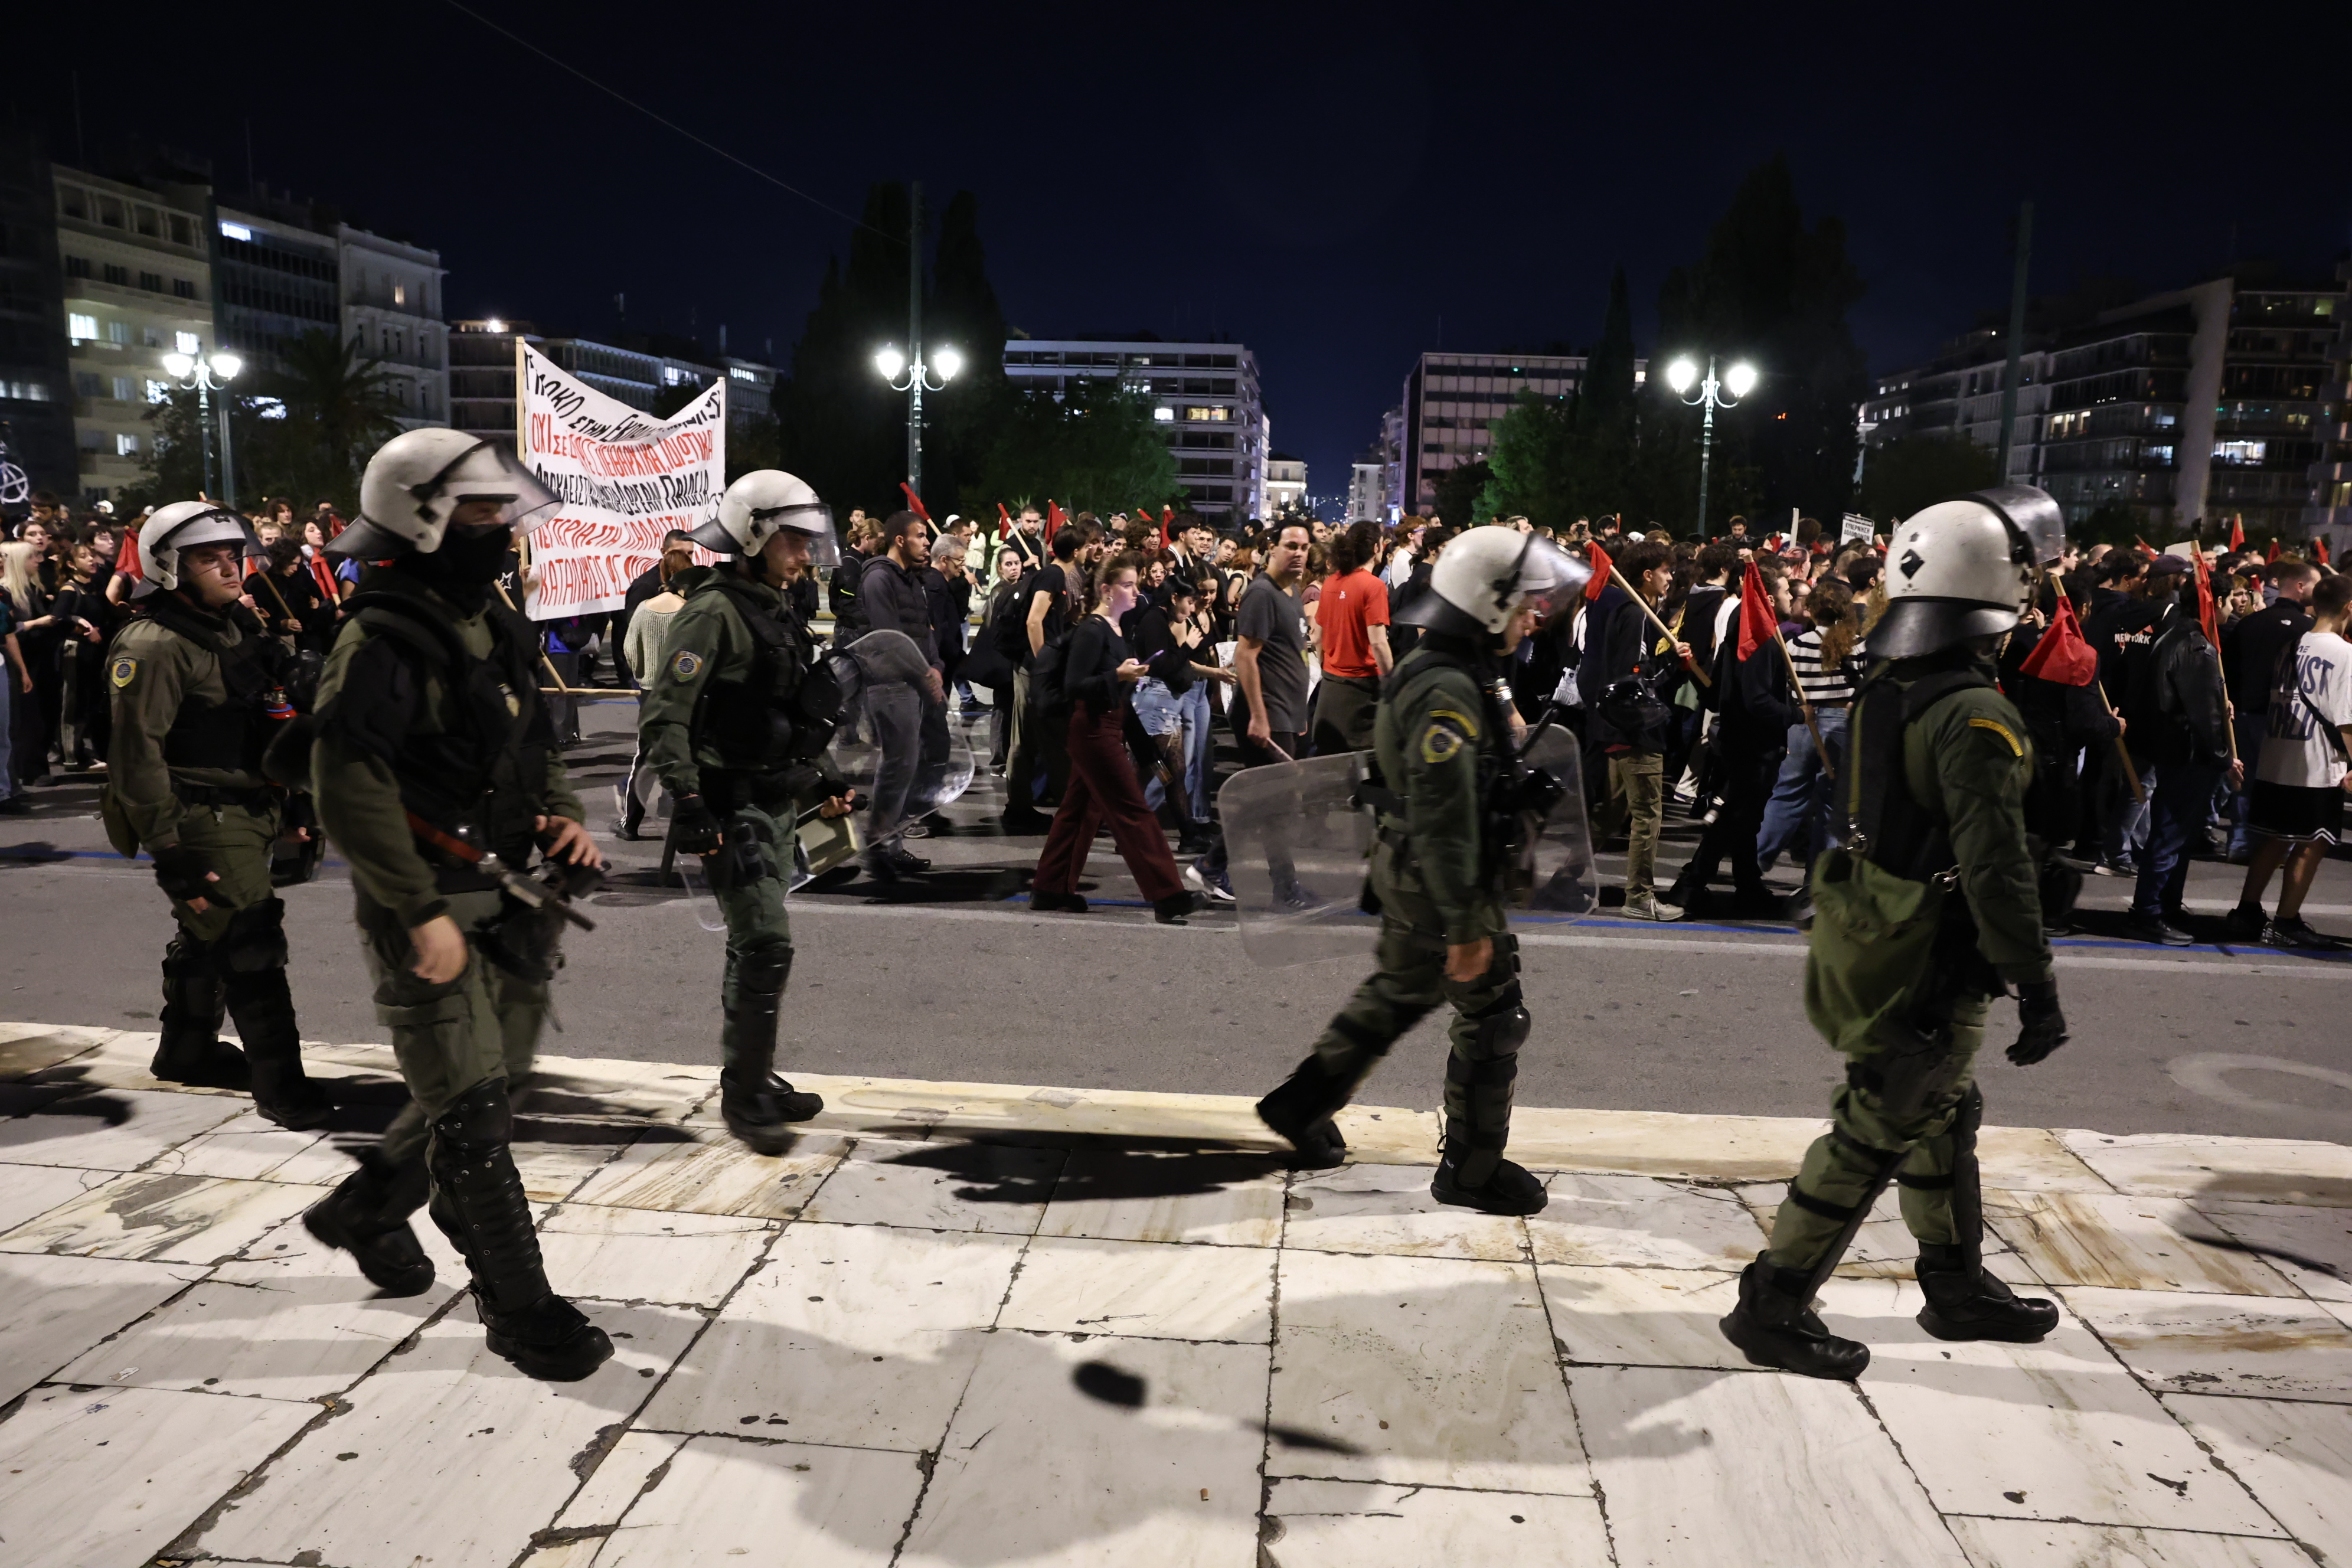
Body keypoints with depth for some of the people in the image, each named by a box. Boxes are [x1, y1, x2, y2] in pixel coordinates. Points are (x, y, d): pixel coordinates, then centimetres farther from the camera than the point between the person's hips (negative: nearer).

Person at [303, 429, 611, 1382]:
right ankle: (519, 1310, 10)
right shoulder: (383, 642, -16)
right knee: (473, 1112, -2)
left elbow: (533, 745, 21)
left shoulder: (490, 628, 11)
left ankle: (363, 1211, 43)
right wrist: (421, 911, -23)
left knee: (487, 1083, 20)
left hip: (502, 898, 9)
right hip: (428, 909, -9)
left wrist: (565, 816, 1)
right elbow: (348, 789, -21)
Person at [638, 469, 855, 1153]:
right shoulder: (714, 612, -14)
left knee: (753, 946, 16)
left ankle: (753, 1078, 27)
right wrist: (688, 802, -24)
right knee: (766, 946, -10)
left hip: (777, 805, 9)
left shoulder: (779, 611, 14)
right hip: (731, 808, -9)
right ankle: (743, 1097, 2)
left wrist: (818, 782, 19)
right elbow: (664, 716, -19)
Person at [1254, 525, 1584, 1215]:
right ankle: (1471, 1168, 17)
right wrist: (1465, 926, -25)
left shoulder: (1433, 669, 8)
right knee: (1494, 1016, 3)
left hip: (1405, 872, 10)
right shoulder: (1447, 693, -25)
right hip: (1435, 883, -10)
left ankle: (1303, 1103, 35)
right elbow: (1447, 821, -28)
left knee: (1397, 994, 23)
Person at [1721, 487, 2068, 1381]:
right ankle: (1774, 1307, 9)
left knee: (1944, 1114, 22)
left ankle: (1957, 1286, 38)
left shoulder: (1884, 691, 4)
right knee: (1874, 1136, 1)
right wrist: (2036, 989, -19)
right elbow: (1997, 868, -23)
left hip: (1868, 936, 9)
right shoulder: (1975, 715, -22)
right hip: (1929, 968, -9)